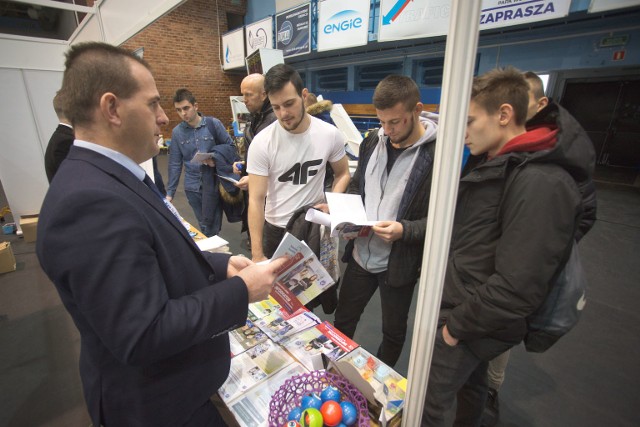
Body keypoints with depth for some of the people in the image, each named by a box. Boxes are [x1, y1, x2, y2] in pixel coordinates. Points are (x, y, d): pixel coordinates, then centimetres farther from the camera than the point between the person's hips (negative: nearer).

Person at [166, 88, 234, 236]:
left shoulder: (213, 124, -5)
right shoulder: (177, 132, 2)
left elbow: (230, 147, 3)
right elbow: (175, 164, 6)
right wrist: (170, 192, 4)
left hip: (214, 184, -2)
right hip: (192, 187, 2)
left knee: (213, 226, 5)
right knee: (203, 225, 12)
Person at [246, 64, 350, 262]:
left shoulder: (331, 135, -11)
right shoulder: (261, 143, -16)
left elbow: (342, 174, 5)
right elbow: (256, 200, -17)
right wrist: (257, 255, -19)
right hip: (275, 229, -1)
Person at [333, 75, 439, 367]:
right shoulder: (373, 141, 1)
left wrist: (404, 230, -29)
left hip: (399, 264, -4)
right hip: (361, 253, 5)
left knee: (393, 331, 20)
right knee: (342, 321, 22)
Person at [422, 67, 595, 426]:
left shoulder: (540, 183, -25)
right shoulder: (492, 163, 6)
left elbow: (518, 288, -27)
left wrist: (458, 325, -17)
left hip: (470, 324, -9)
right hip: (458, 306, 9)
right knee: (470, 383, 28)